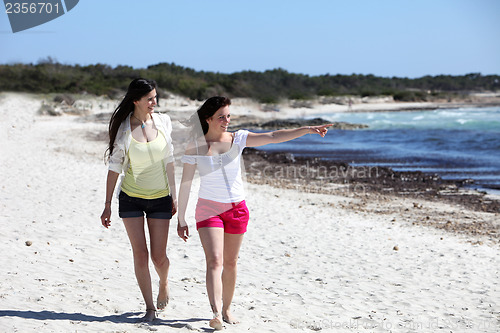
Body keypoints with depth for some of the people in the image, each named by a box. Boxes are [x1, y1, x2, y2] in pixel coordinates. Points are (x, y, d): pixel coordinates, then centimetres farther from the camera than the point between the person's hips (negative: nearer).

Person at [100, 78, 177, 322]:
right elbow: (114, 167, -4)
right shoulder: (123, 129, -8)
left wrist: (174, 196, 8)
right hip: (131, 198, -1)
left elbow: (168, 161, 6)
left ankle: (164, 283, 34)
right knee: (140, 253, -4)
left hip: (160, 198, 1)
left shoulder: (162, 122, -2)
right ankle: (150, 307, 8)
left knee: (158, 256, 0)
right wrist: (107, 205, -5)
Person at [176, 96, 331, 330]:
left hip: (237, 208, 3)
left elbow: (273, 137, -10)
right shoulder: (195, 146, -6)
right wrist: (181, 219, -2)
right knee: (215, 260, -16)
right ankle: (216, 313, -24)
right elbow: (185, 184, -2)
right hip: (209, 208, -3)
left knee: (230, 262, 11)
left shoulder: (238, 139, -1)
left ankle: (227, 309, 26)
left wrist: (307, 130, -20)